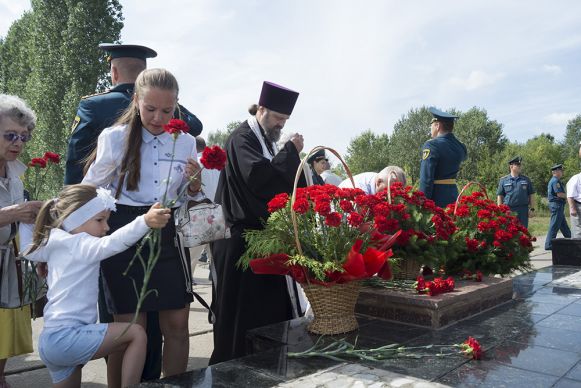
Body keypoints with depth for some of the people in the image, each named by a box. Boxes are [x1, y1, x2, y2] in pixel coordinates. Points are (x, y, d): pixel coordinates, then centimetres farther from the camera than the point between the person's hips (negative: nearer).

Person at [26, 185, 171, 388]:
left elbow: (30, 252, 38)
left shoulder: (56, 247, 15)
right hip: (67, 336, -10)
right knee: (137, 333, -12)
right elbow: (111, 243, -34)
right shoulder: (80, 244, -11)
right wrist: (145, 221, -49)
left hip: (49, 340, 10)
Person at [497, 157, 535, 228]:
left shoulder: (526, 179, 11)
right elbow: (499, 196, 5)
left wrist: (532, 209, 3)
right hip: (508, 210, -1)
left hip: (523, 210, 1)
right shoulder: (503, 180, 6)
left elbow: (531, 195, 11)